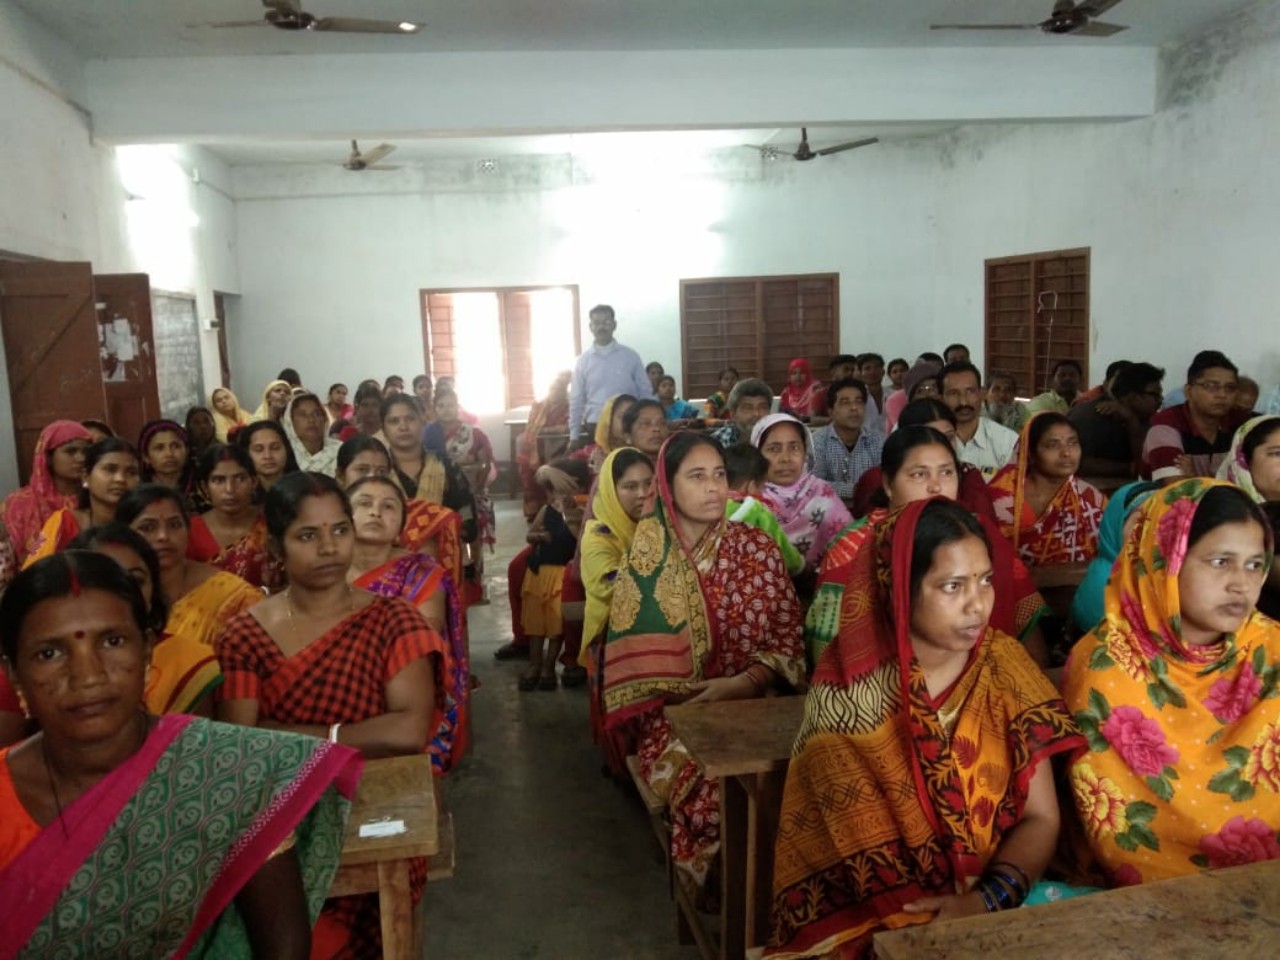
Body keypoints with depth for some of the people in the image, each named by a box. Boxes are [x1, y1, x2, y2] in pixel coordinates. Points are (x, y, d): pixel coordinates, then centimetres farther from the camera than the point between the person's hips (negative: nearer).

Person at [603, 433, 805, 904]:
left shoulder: (757, 548, 3)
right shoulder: (647, 554, 0)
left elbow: (786, 640, 1)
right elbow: (633, 652, 0)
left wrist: (739, 685, -15)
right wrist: (684, 692, -14)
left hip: (748, 705, 1)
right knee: (709, 785, -29)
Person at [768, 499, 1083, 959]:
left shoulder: (1004, 665, -4)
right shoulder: (848, 687, -12)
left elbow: (1041, 818, -3)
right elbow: (861, 846, -9)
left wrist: (987, 900, -18)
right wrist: (927, 923, -21)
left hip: (995, 903, 2)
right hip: (873, 918, -2)